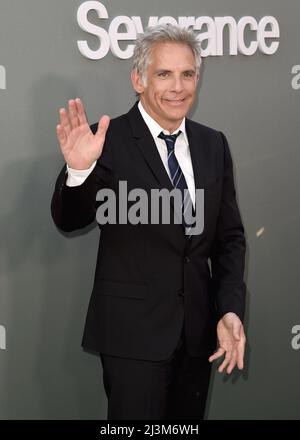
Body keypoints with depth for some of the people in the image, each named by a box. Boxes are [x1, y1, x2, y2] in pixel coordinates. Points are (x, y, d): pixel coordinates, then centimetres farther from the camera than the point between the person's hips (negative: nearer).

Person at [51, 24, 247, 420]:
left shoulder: (213, 145, 6)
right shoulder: (109, 140, -9)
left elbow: (230, 236, 8)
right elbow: (69, 221, -14)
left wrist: (231, 310, -4)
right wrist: (79, 170, -34)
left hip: (199, 331, 5)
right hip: (134, 332, -5)